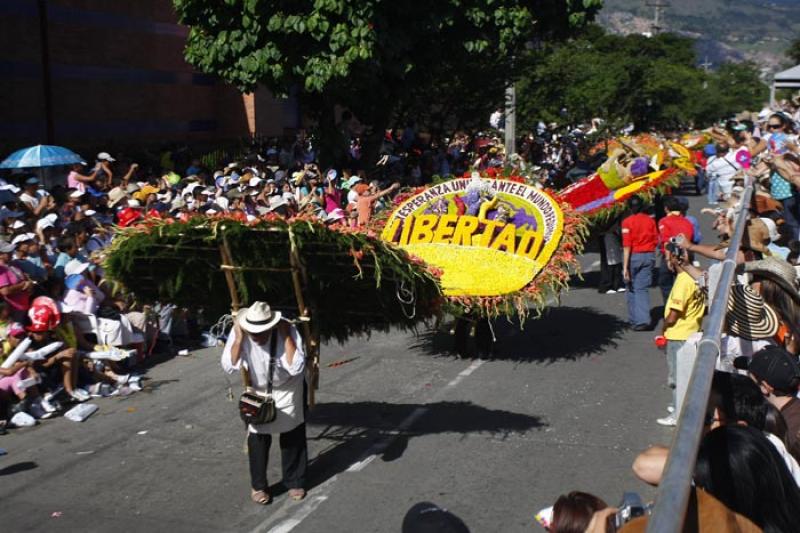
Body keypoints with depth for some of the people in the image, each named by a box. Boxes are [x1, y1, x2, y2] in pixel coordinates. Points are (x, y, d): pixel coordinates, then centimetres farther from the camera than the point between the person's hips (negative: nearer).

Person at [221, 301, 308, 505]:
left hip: (288, 391, -1)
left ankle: (294, 482, 28)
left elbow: (296, 367, -37)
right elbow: (229, 366, -31)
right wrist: (239, 338, -38)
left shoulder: (287, 330, -31)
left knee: (293, 437, 10)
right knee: (257, 439, 3)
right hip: (257, 392, 1)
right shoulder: (239, 331, -26)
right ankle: (258, 486, 21)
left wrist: (286, 336, -40)